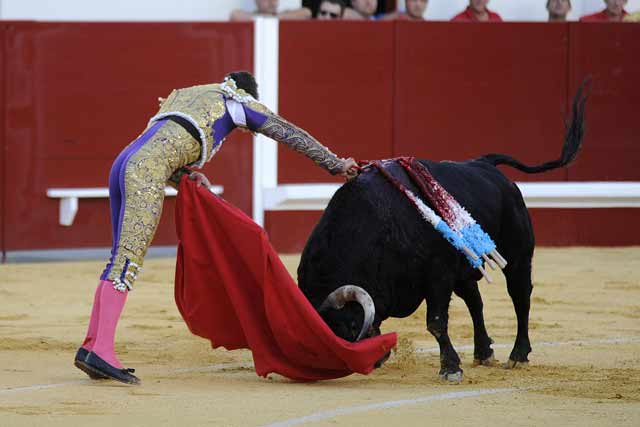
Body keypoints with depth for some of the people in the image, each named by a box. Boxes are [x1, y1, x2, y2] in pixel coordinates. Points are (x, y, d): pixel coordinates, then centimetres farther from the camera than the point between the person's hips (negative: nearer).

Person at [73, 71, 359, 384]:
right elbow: (292, 134, 23)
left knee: (122, 257, 11)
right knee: (129, 259, -16)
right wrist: (334, 164, 30)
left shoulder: (182, 96, 37)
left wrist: (185, 177, 14)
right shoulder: (238, 100, 20)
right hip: (147, 169, -8)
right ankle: (102, 351, -26)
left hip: (124, 163, 8)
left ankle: (90, 347, 8)